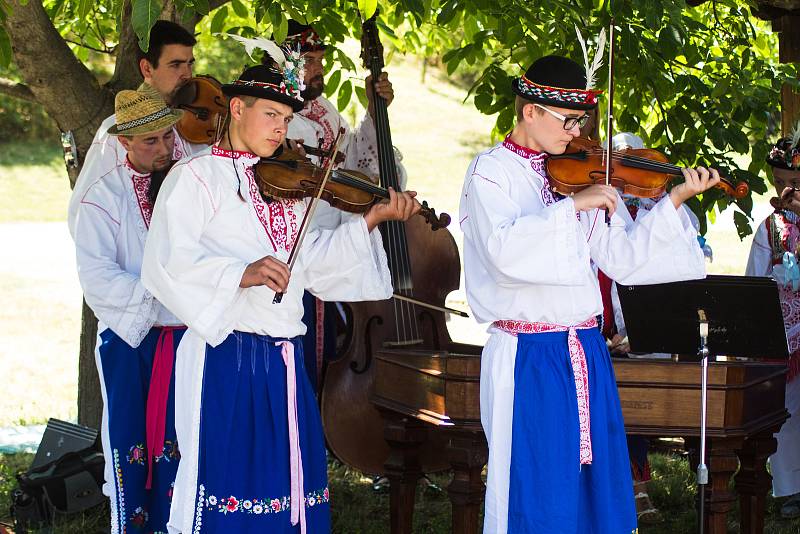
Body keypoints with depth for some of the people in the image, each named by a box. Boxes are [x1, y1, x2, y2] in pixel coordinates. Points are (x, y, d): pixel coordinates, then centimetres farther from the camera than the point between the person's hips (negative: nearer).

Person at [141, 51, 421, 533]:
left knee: (288, 484, 8)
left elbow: (313, 260, 10)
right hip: (226, 356, -6)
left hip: (284, 362, 6)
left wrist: (370, 221, 1)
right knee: (227, 476, -4)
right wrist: (241, 274, -28)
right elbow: (167, 266, -15)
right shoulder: (196, 177, -3)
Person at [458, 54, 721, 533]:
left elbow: (620, 258, 4)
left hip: (587, 355, 6)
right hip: (527, 358, -6)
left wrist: (675, 201, -4)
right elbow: (504, 251, -24)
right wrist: (573, 205, -26)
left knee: (600, 487, 9)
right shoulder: (491, 171, -5)